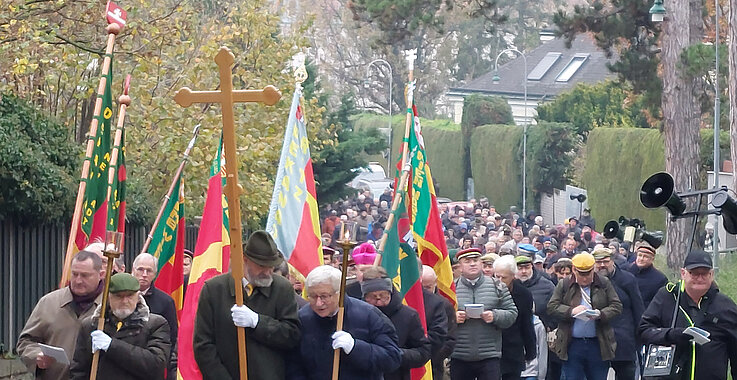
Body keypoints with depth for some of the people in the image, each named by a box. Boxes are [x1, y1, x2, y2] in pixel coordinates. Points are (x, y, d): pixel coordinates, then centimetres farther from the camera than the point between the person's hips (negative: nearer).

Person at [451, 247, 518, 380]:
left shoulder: (497, 286, 7)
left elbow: (512, 314, 6)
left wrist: (495, 316, -12)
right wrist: (453, 317, -13)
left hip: (489, 357, -1)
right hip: (459, 358, 1)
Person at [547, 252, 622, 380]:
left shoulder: (604, 284, 7)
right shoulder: (564, 285, 6)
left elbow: (617, 306, 3)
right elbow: (551, 307, 0)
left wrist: (601, 314, -16)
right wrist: (571, 311, -16)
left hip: (598, 345, 0)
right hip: (572, 345, 0)